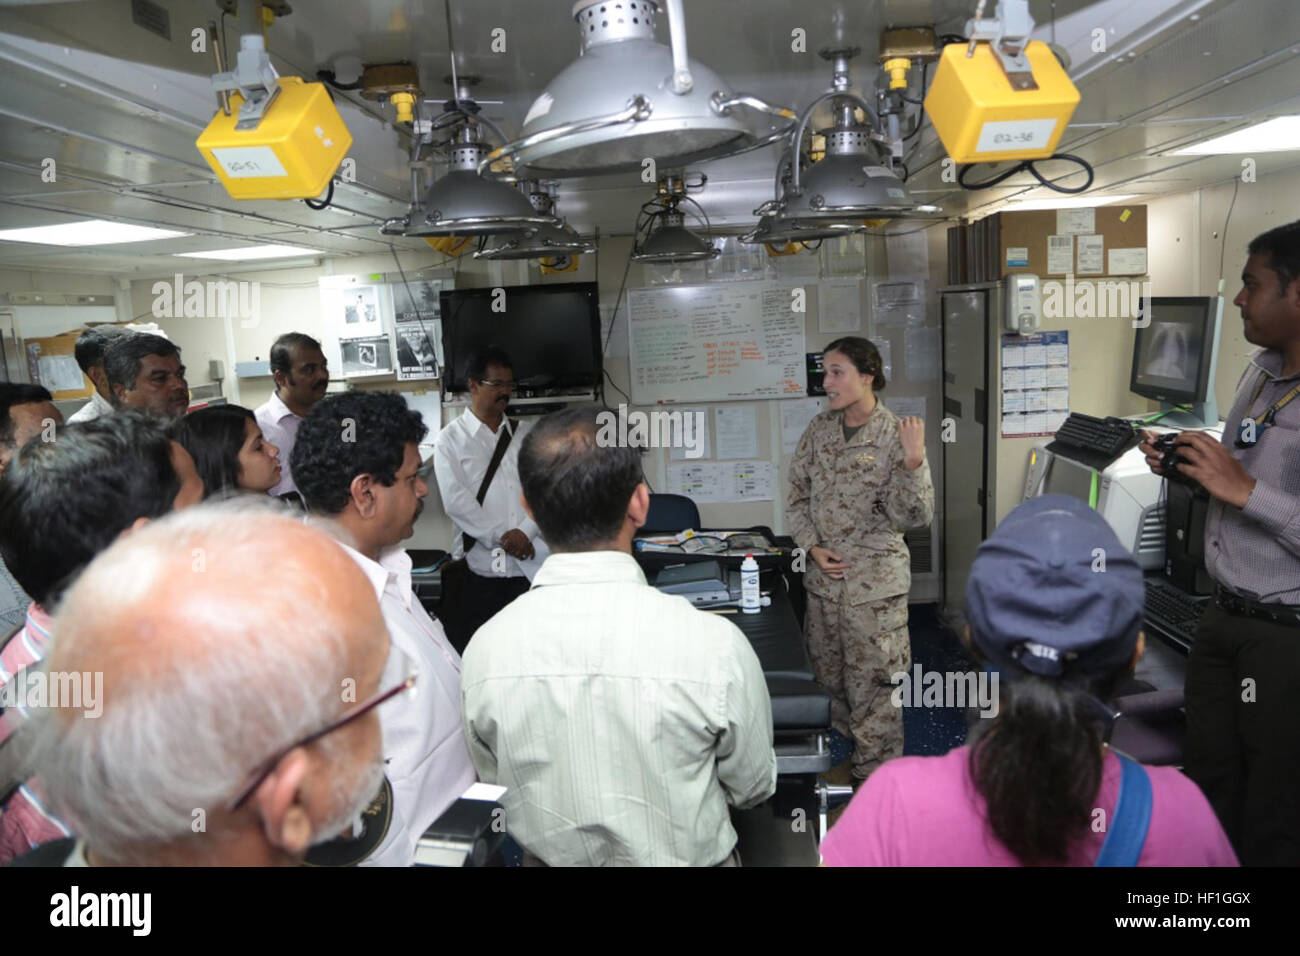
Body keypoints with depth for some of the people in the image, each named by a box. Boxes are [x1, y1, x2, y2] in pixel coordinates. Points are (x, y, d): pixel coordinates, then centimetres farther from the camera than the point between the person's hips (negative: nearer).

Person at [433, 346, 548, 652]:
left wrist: (525, 531, -10)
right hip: (478, 566, -2)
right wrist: (503, 537, -10)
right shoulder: (451, 438, 5)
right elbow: (456, 500, -6)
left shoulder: (525, 434, 15)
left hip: (530, 562, 3)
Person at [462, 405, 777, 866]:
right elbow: (753, 788, -13)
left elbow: (495, 783, -4)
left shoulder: (484, 649, -24)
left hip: (549, 854, 1)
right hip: (686, 857, -1)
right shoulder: (714, 644, -33)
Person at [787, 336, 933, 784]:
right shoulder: (819, 430, 2)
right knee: (830, 677, 19)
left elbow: (912, 516, -15)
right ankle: (848, 751, 40)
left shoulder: (896, 436, -12)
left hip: (875, 583, -5)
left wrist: (914, 461, -29)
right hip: (824, 577, 6)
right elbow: (798, 494, 10)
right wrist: (813, 547, -3)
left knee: (872, 682, 3)